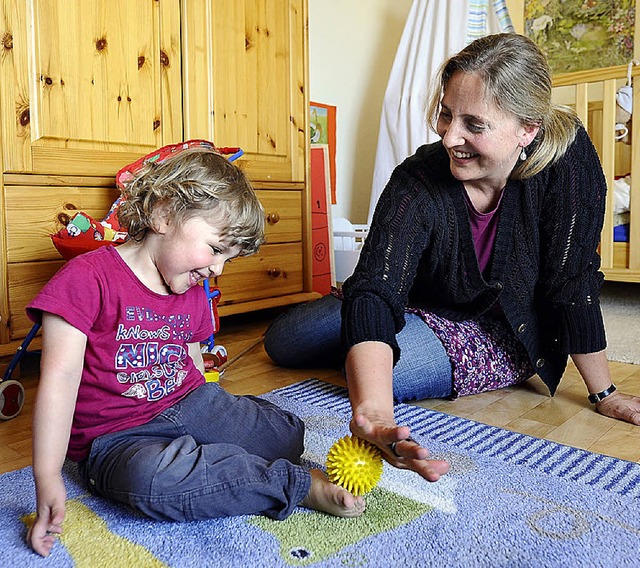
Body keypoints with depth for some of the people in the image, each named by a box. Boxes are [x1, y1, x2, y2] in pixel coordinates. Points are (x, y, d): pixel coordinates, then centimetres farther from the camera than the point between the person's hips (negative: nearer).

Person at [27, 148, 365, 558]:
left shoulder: (194, 296, 10)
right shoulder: (87, 278, -13)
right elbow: (61, 378, -19)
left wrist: (228, 417, 7)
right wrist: (48, 481, -23)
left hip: (191, 406, 5)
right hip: (116, 439, -5)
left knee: (287, 436, -12)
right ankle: (300, 485, -24)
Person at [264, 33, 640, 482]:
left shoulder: (567, 159, -27)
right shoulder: (417, 182, -28)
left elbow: (574, 283, -20)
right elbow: (375, 290, -42)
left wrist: (604, 394, -14)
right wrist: (374, 415, -58)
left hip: (505, 339, -1)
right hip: (423, 308, 2)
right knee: (283, 340, 0)